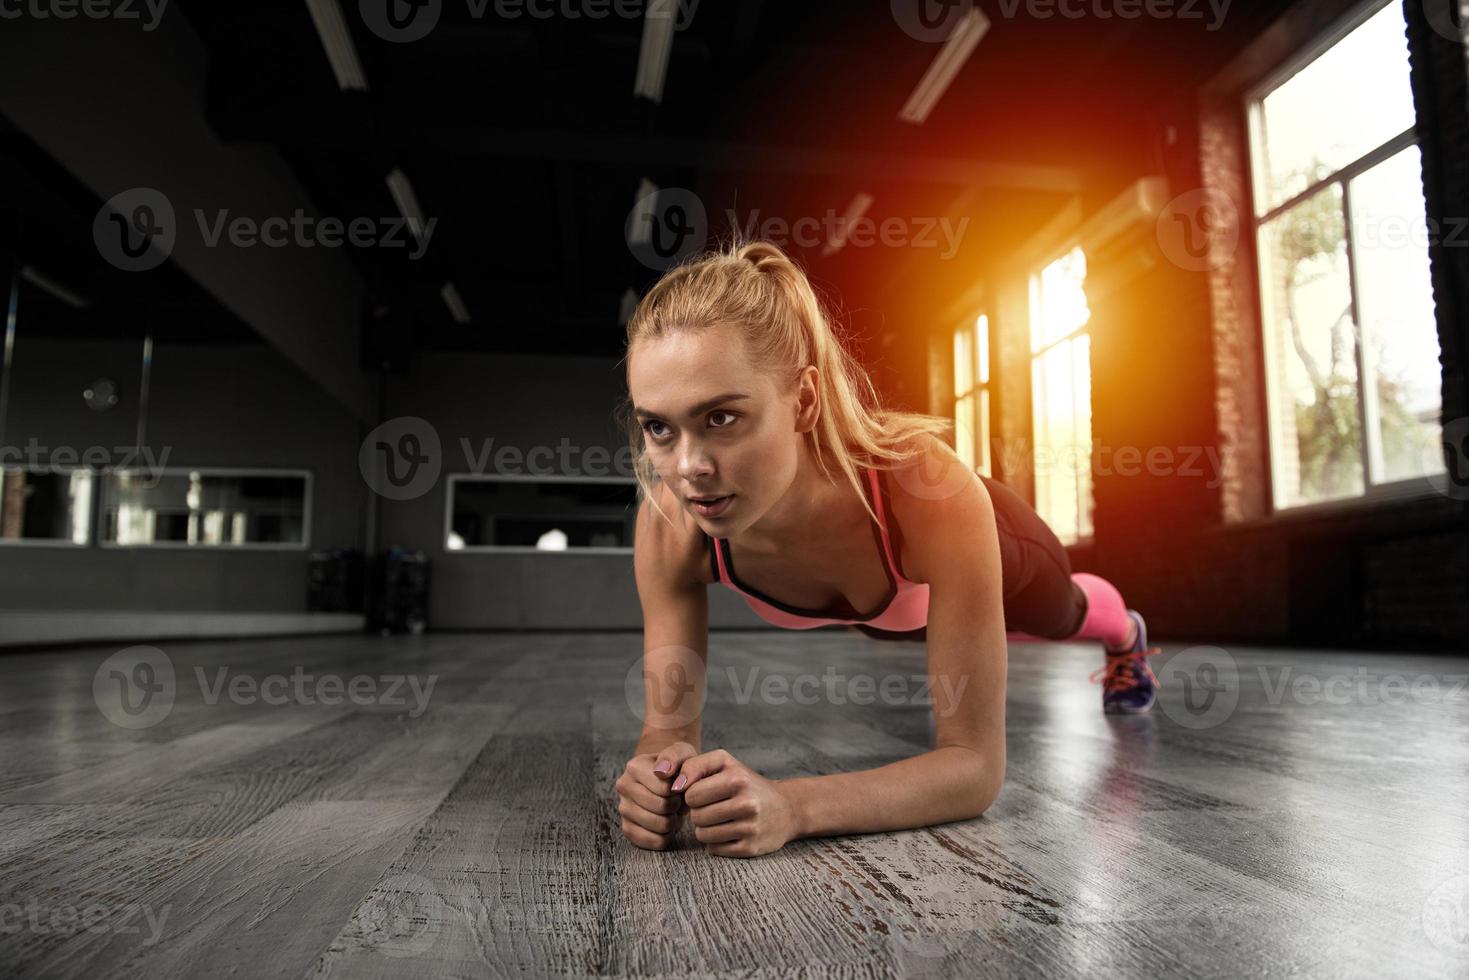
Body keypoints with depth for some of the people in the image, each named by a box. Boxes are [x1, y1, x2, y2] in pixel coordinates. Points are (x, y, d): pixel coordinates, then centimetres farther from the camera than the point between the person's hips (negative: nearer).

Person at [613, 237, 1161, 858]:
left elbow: (976, 763, -45)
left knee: (1064, 616, 36)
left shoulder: (934, 491, -50)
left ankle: (1127, 636, 74)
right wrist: (659, 769, -54)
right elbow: (668, 726, -30)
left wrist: (791, 806, -61)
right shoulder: (670, 524, -40)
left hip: (979, 549, -1)